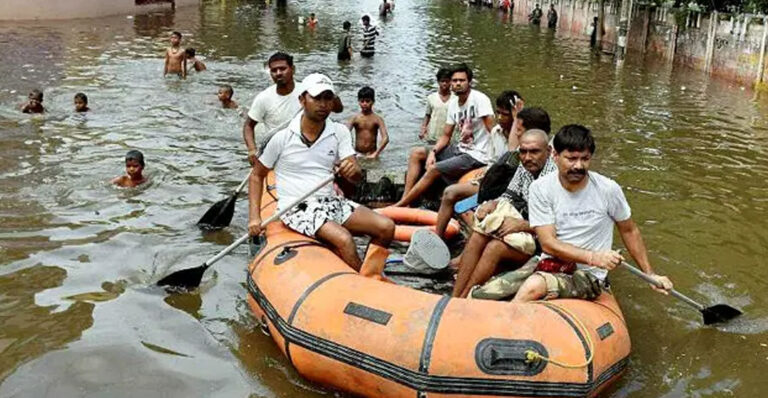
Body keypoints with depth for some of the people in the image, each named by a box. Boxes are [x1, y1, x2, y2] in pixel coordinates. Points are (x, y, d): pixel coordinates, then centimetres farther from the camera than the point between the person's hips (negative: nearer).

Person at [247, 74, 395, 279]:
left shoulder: (340, 133, 3)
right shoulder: (282, 138, -6)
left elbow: (357, 177, -6)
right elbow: (257, 176, 3)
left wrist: (353, 170, -32)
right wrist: (254, 217, -7)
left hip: (331, 202, 5)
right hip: (297, 208, -5)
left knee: (386, 227, -13)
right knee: (344, 239, -30)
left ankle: (367, 275, 2)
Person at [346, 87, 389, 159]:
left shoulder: (377, 119, -4)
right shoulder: (355, 118, -1)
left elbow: (386, 138, -13)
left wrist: (375, 154, -22)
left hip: (371, 155, -1)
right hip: (357, 154, 1)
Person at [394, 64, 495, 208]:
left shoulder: (479, 99, -16)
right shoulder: (453, 103, 8)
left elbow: (493, 131, -20)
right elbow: (446, 136, 12)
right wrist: (433, 152, -5)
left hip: (477, 155, -9)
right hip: (460, 149, 9)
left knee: (433, 169, -21)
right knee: (416, 153, 4)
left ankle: (400, 205, -11)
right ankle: (405, 199, -5)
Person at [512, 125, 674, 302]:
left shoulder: (608, 190, -5)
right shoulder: (540, 188, -4)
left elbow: (629, 231, 12)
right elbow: (548, 243, -10)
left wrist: (650, 274, 12)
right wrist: (593, 257, -21)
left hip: (589, 277, -1)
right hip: (550, 266, 2)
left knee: (533, 287, -32)